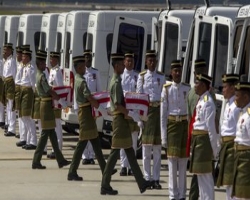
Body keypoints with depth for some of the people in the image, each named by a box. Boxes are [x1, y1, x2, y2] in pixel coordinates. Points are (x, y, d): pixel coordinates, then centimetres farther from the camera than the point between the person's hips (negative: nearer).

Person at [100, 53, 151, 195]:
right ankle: (105, 186, -1)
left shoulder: (116, 81, 14)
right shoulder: (116, 83, -16)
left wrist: (129, 113, 16)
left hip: (122, 120, 10)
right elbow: (117, 105, -23)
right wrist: (131, 113, -18)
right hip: (120, 119, -10)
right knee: (115, 153, -5)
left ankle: (142, 183, 17)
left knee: (130, 153, 12)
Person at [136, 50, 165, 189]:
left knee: (158, 149, 1)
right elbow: (138, 95, 3)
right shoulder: (142, 77, 4)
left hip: (159, 110, 1)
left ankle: (156, 179, 5)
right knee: (146, 147, 2)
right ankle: (147, 178, 7)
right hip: (146, 109, -1)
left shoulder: (161, 77, 7)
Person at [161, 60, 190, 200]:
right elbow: (163, 113, 0)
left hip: (185, 125, 2)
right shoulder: (167, 89, 0)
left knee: (183, 162, 4)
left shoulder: (188, 89, 5)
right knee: (172, 160, -2)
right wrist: (163, 136, -4)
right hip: (172, 124, -2)